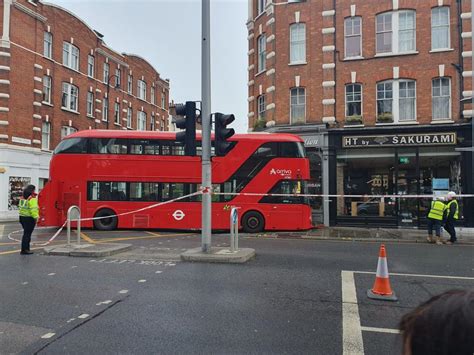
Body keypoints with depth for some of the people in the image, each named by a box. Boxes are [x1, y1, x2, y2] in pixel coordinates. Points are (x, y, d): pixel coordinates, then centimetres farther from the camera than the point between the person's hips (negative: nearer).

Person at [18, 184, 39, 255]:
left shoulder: (22, 198, 12)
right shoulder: (32, 199, -16)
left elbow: (21, 207, 13)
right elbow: (33, 209, -22)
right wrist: (35, 217, -17)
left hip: (22, 217, 9)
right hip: (29, 218, -9)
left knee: (26, 233, 18)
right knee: (27, 234, -4)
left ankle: (26, 248, 26)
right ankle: (24, 250, -1)